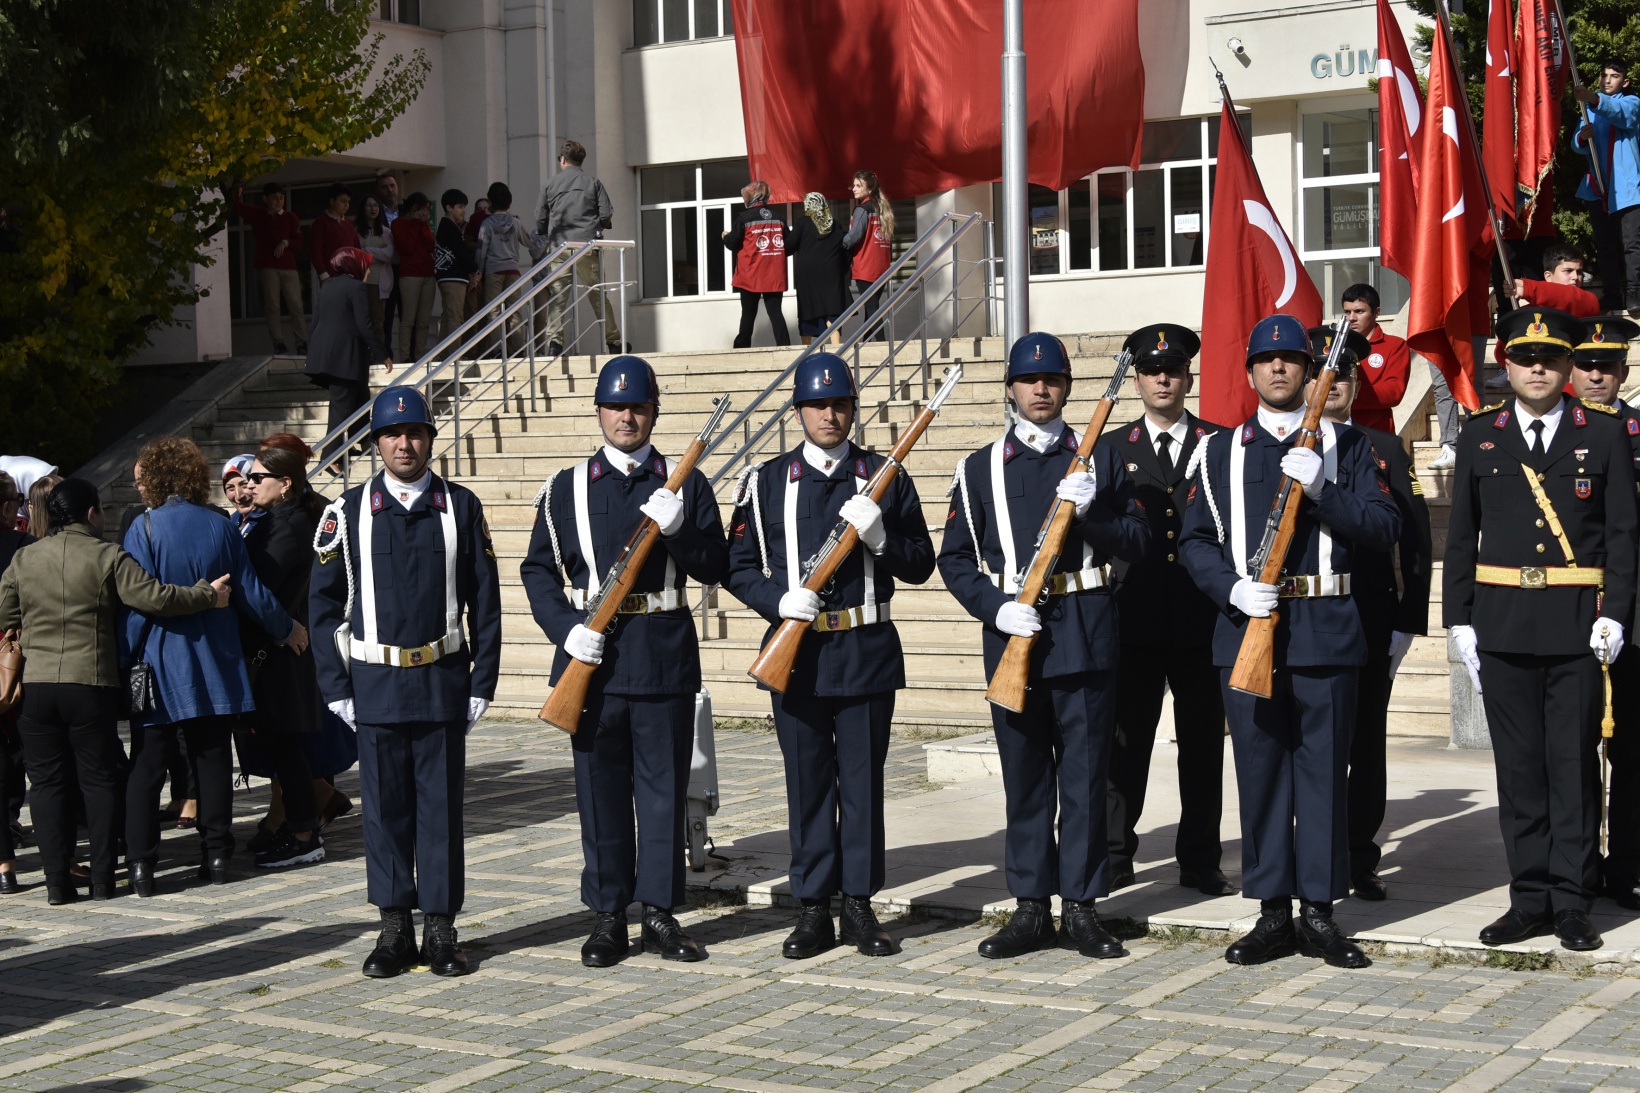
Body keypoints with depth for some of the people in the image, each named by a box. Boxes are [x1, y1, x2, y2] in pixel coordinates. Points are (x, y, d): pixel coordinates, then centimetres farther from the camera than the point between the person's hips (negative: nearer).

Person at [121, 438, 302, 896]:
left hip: (159, 667, -3)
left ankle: (141, 865, 0)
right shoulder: (221, 526, 1)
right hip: (213, 666, 3)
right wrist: (286, 629, 20)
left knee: (146, 766, 2)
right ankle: (217, 855, 13)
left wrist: (124, 660, -5)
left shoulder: (145, 527, -10)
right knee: (213, 758, 11)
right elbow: (251, 593, 5)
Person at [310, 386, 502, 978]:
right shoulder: (349, 511, 3)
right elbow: (324, 601, 4)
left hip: (443, 684, 0)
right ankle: (395, 929, 14)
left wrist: (483, 681, 0)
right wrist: (335, 685, -1)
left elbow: (484, 601, 5)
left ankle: (441, 929, 12)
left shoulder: (461, 507, 4)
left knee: (441, 808, 3)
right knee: (385, 809, 5)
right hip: (376, 685, 0)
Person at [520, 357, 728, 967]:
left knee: (665, 786, 4)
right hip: (593, 655, 0)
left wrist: (678, 528, -17)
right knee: (601, 790, 4)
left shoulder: (686, 484, 7)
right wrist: (566, 629, -10)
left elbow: (714, 569, 1)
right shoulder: (566, 488, 6)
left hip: (666, 657, 0)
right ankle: (608, 916, 13)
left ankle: (660, 912, 13)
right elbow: (538, 569, 5)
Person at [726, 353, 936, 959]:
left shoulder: (886, 478, 5)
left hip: (867, 652, 0)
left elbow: (920, 564, 4)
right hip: (795, 652, 0)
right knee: (807, 783, 4)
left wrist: (879, 535, -15)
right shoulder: (765, 482, 5)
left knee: (863, 781, 4)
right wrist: (779, 600, -13)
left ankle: (860, 907, 13)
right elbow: (738, 566, 5)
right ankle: (814, 909, 13)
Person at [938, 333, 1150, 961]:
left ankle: (1082, 908, 8)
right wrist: (996, 608, -10)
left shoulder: (1101, 460, 8)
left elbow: (1137, 544, 2)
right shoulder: (979, 469, 9)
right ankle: (1031, 909, 13)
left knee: (1085, 774, 1)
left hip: (1085, 632, -1)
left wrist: (1087, 513, -14)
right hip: (1011, 633, 1)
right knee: (1024, 777, 5)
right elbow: (955, 558, 6)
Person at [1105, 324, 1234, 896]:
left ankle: (1200, 860, 14)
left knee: (1203, 743, 5)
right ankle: (1114, 856, 11)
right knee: (1125, 742, 2)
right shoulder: (1111, 449, 9)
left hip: (1203, 619, 0)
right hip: (1135, 619, 0)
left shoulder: (1220, 444, 7)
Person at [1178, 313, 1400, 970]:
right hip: (1246, 625, 1)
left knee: (1323, 770, 1)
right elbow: (1195, 540, 8)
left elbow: (1384, 528, -2)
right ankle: (1274, 913, 11)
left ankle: (1319, 913, 9)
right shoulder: (1224, 452, 12)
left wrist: (1322, 490, -16)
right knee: (1259, 769, 3)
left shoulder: (1346, 447, 8)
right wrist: (1233, 589, -10)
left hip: (1324, 630, -1)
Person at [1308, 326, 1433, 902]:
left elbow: (1415, 541, 6)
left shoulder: (1385, 449, 9)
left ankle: (1362, 860, 11)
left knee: (1367, 740, 5)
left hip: (1370, 623, 1)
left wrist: (1408, 620, -2)